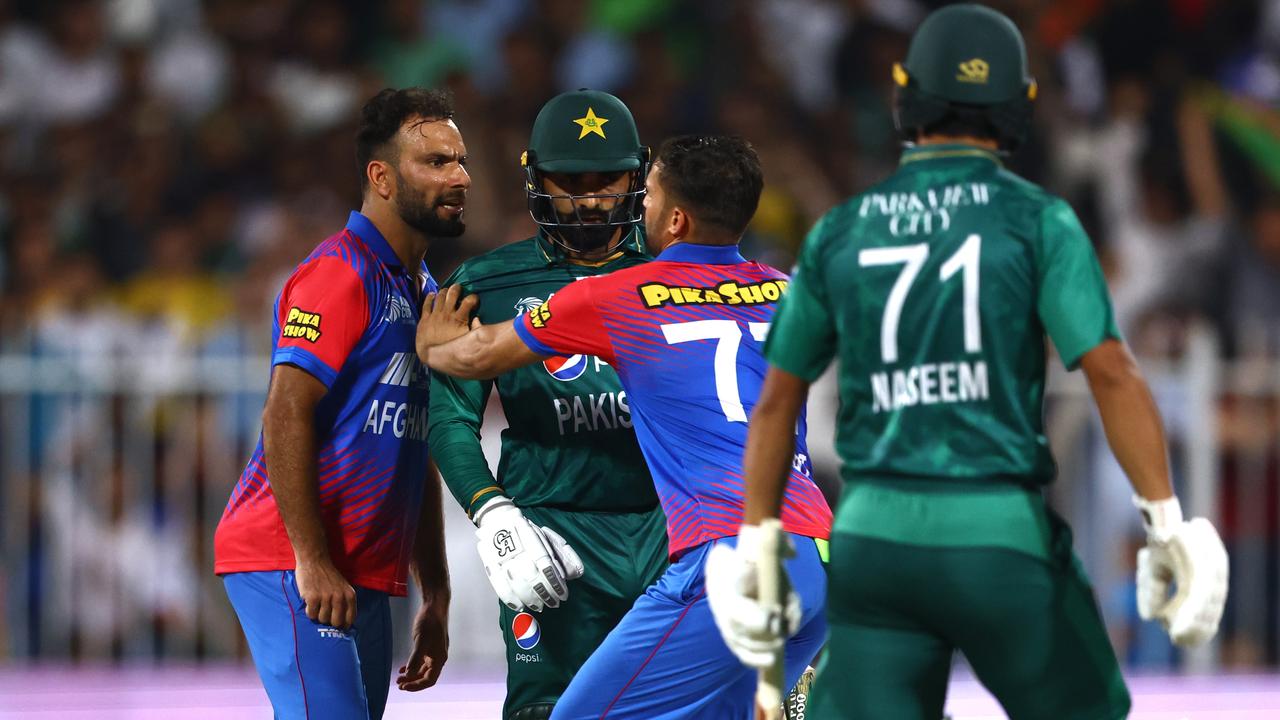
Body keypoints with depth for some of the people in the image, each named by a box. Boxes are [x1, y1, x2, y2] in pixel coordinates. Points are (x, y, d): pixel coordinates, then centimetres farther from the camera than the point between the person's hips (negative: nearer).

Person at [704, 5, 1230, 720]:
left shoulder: (840, 233, 9)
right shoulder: (1037, 220, -3)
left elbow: (777, 401, 13)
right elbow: (1114, 374, -13)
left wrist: (756, 549, 21)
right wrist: (1169, 524, -12)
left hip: (876, 535, 3)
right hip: (1000, 538, -3)